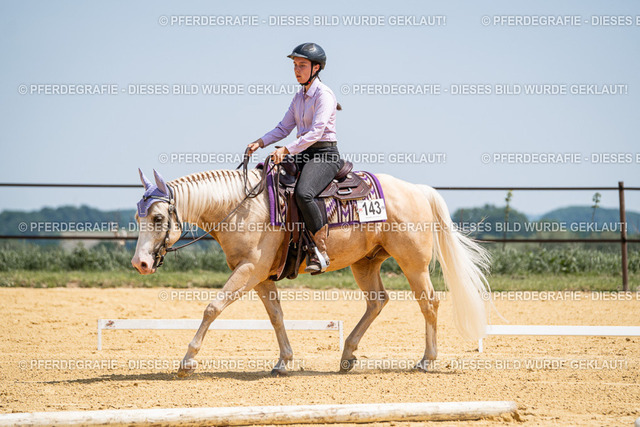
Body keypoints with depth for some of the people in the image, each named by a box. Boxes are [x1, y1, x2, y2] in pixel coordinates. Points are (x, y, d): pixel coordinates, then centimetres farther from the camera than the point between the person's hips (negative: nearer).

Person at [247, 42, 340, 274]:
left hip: (325, 155, -9)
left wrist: (287, 149, -29)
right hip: (303, 155, 9)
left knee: (303, 193, -33)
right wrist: (261, 142, -1)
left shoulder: (324, 94, -10)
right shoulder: (299, 97, 16)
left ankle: (320, 252, -27)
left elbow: (316, 131, -21)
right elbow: (284, 128, 17)